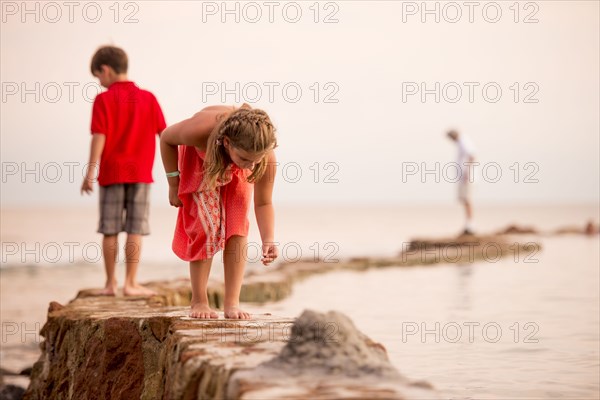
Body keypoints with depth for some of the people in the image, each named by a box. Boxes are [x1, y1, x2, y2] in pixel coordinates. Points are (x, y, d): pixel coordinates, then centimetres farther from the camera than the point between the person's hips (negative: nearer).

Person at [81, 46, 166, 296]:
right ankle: (131, 283, 0)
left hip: (111, 172, -1)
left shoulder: (104, 100, -4)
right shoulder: (148, 98, 4)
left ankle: (110, 283, 13)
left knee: (110, 230, 7)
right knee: (135, 230, 2)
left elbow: (99, 137, -10)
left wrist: (91, 171, -8)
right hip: (140, 173, 1)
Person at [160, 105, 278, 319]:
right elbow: (166, 138, -22)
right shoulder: (200, 130, -46)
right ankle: (199, 302, -4)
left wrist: (268, 241, -41)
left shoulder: (266, 156, -40)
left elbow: (263, 203, -26)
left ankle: (232, 302, -8)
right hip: (200, 159, -1)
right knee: (206, 224, -13)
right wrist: (174, 183, -15)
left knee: (237, 223, -13)